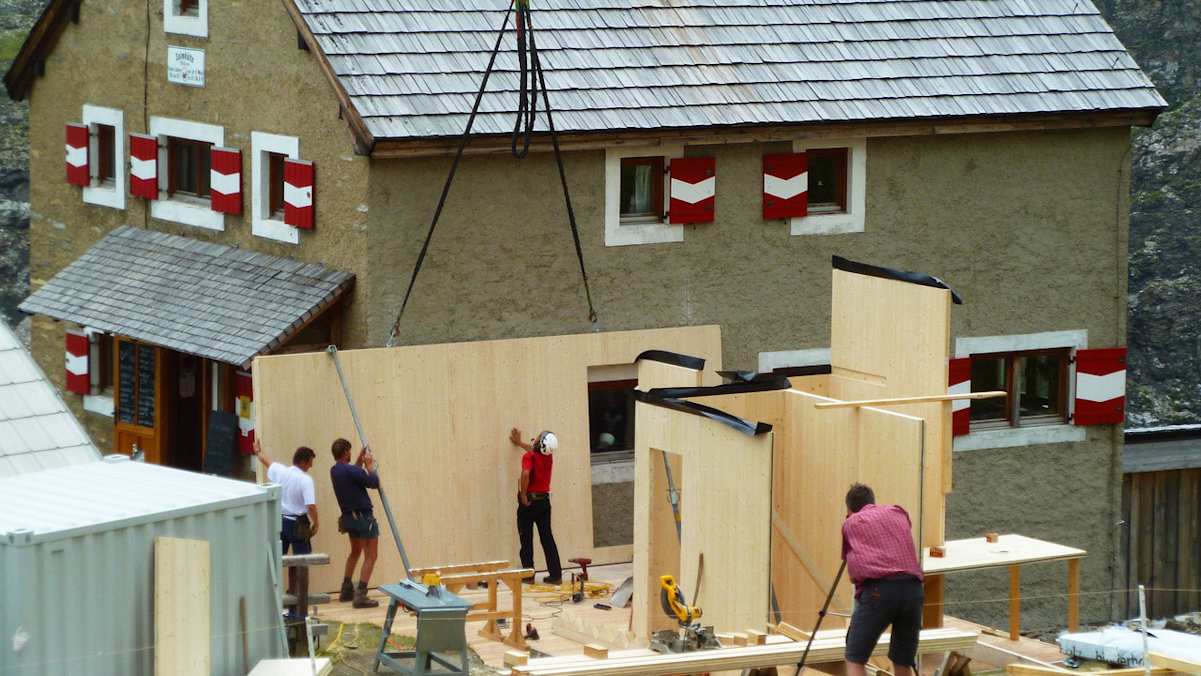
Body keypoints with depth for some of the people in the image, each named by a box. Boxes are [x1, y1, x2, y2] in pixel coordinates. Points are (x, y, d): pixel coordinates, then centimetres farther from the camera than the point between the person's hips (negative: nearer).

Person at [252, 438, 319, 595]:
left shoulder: (280, 471, 0)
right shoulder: (305, 479, -16)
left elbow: (267, 462, 22)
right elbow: (311, 505, -23)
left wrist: (258, 452, 44)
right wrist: (315, 524, -8)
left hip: (279, 521, 6)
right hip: (297, 524, -6)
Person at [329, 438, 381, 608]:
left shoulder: (335, 471, 3)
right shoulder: (351, 471, -22)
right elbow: (374, 482, -15)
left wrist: (360, 461, 18)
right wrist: (370, 466, -1)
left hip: (348, 516, 8)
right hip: (363, 517, -8)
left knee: (355, 552, 27)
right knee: (370, 556, -2)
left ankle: (346, 590, 30)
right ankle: (360, 596, -11)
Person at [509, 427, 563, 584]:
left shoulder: (529, 456, -16)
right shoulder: (548, 456, 5)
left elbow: (526, 474, -35)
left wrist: (523, 495, -21)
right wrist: (519, 443, 44)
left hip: (529, 501, -5)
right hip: (544, 500, 6)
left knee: (526, 539, 5)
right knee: (547, 537, 7)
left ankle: (528, 574, 7)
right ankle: (555, 574, 3)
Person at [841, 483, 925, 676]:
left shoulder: (851, 523, 17)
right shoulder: (898, 513, 26)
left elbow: (847, 558, 26)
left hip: (877, 590, -4)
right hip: (912, 587, 4)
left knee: (855, 660, 2)